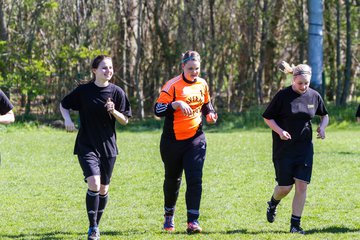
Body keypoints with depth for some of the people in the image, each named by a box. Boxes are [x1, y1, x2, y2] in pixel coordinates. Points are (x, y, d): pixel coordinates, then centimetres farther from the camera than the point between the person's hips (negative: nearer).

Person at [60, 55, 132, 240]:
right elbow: (63, 105, 11)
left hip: (108, 147, 2)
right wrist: (67, 120, -8)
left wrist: (114, 112, -15)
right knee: (94, 184, -19)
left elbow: (125, 121, 4)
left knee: (103, 189, 9)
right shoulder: (83, 91, -4)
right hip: (87, 146, -2)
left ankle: (96, 224, 28)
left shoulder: (117, 92, 0)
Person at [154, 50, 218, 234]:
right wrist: (176, 104, -31)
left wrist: (209, 113, 2)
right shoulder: (173, 85, -12)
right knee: (172, 179, 13)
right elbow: (157, 109, -17)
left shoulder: (202, 84, 5)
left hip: (195, 138, 3)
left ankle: (193, 221, -12)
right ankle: (169, 216, 36)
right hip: (173, 141, -3)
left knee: (195, 179, -12)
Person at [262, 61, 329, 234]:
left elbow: (324, 115, 18)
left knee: (302, 186, -6)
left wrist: (322, 127, -2)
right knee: (285, 187, 0)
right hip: (283, 148, -3)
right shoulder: (283, 96, -9)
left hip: (305, 148, 3)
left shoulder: (314, 96, 1)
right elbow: (267, 117, -2)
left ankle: (295, 224, 3)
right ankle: (273, 204, 35)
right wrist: (280, 131, -18)